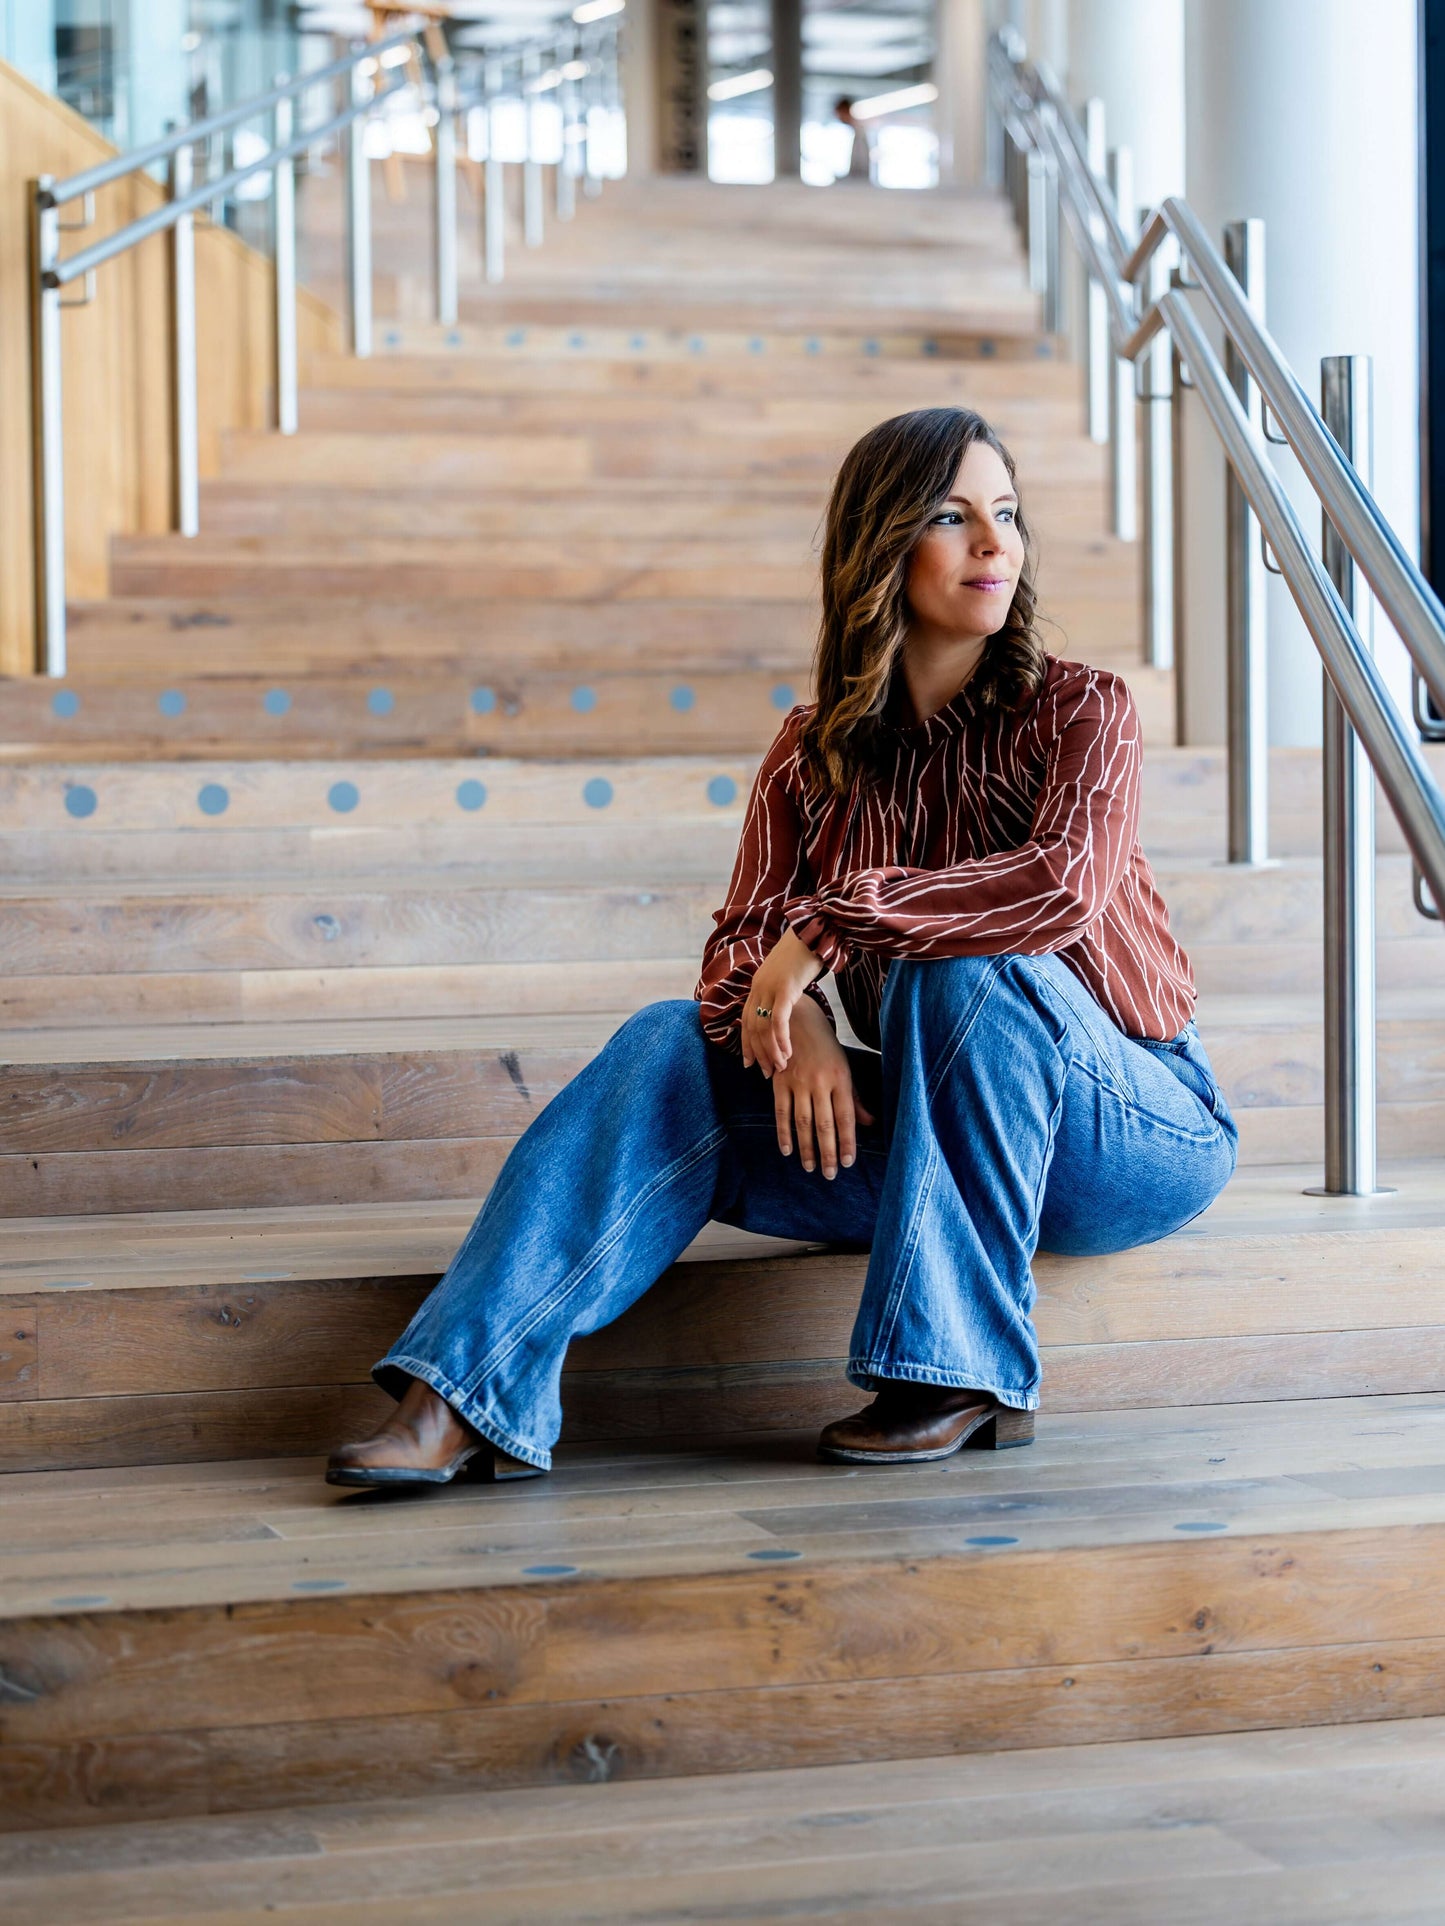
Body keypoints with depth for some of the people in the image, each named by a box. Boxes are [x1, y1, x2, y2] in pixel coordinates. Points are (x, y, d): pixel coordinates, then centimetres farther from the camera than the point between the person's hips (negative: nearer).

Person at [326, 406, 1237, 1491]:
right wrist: (793, 1023, -29)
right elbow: (742, 951, -5)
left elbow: (1067, 882, -28)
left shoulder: (1079, 709, -8)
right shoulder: (816, 754, 3)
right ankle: (472, 1399, -27)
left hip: (1142, 1131, -3)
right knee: (673, 1047, -16)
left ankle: (967, 1373, -27)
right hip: (921, 1142, 4)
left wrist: (827, 927, -29)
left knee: (969, 965, -32)